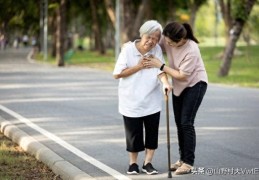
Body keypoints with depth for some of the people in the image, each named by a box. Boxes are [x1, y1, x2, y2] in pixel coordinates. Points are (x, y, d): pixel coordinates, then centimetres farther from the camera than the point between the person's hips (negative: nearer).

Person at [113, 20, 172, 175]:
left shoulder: (157, 50, -7)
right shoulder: (128, 49, -13)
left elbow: (160, 70, -19)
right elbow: (117, 74, -12)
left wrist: (165, 83, -39)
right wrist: (138, 67, -18)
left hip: (152, 101, 2)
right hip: (131, 100, -2)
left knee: (152, 132, 5)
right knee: (133, 133, 6)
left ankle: (148, 163, 18)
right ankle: (133, 163, 23)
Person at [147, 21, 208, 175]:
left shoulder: (192, 51, -33)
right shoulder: (167, 40, -17)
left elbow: (182, 75, -26)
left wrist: (161, 66, -26)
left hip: (195, 84, -7)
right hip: (179, 85, 7)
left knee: (186, 123, -12)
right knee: (179, 123, 11)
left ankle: (188, 163, -6)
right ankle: (183, 159, 22)